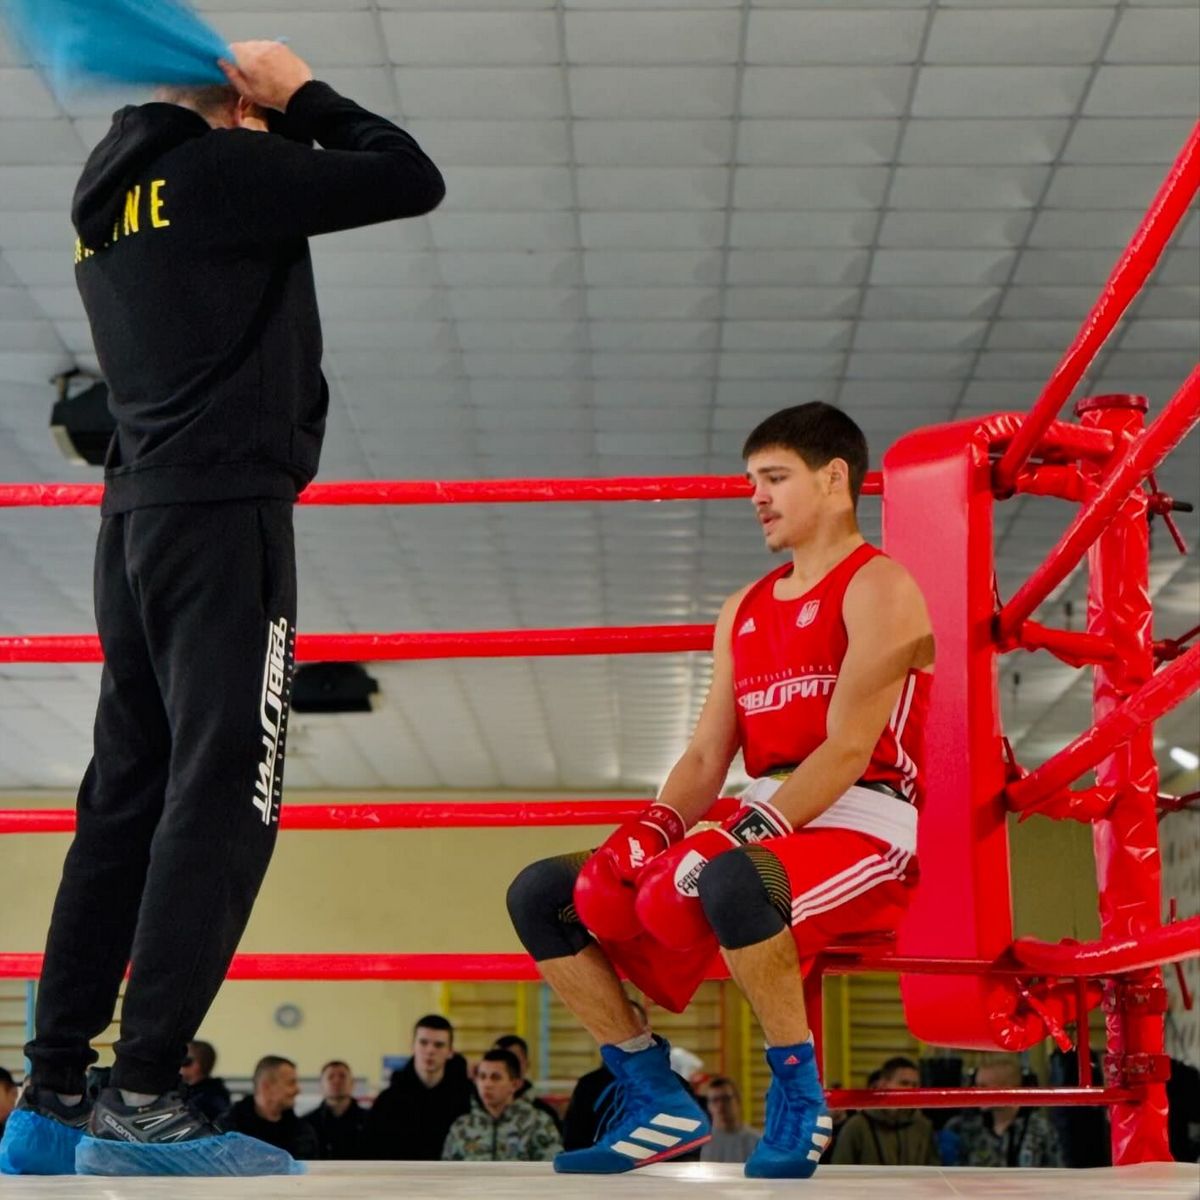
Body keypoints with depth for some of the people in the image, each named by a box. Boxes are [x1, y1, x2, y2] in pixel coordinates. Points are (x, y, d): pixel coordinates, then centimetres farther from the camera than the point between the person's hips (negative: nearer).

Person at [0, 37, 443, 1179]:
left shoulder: (106, 193, 19)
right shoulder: (220, 167, -4)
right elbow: (411, 179, -4)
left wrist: (273, 121, 21)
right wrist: (301, 95, 8)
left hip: (136, 522, 9)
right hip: (222, 515, -9)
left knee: (125, 803, 8)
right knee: (218, 805, -11)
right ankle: (141, 1103, -15)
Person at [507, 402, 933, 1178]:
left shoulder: (877, 587, -3)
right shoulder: (745, 611, 20)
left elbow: (848, 748, -15)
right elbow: (707, 757, 14)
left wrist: (745, 835, -23)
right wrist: (652, 830, -6)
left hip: (862, 832, -8)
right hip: (764, 833, 8)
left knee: (727, 882, -42)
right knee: (541, 895, -1)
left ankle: (799, 1094, -23)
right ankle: (658, 1099, -1)